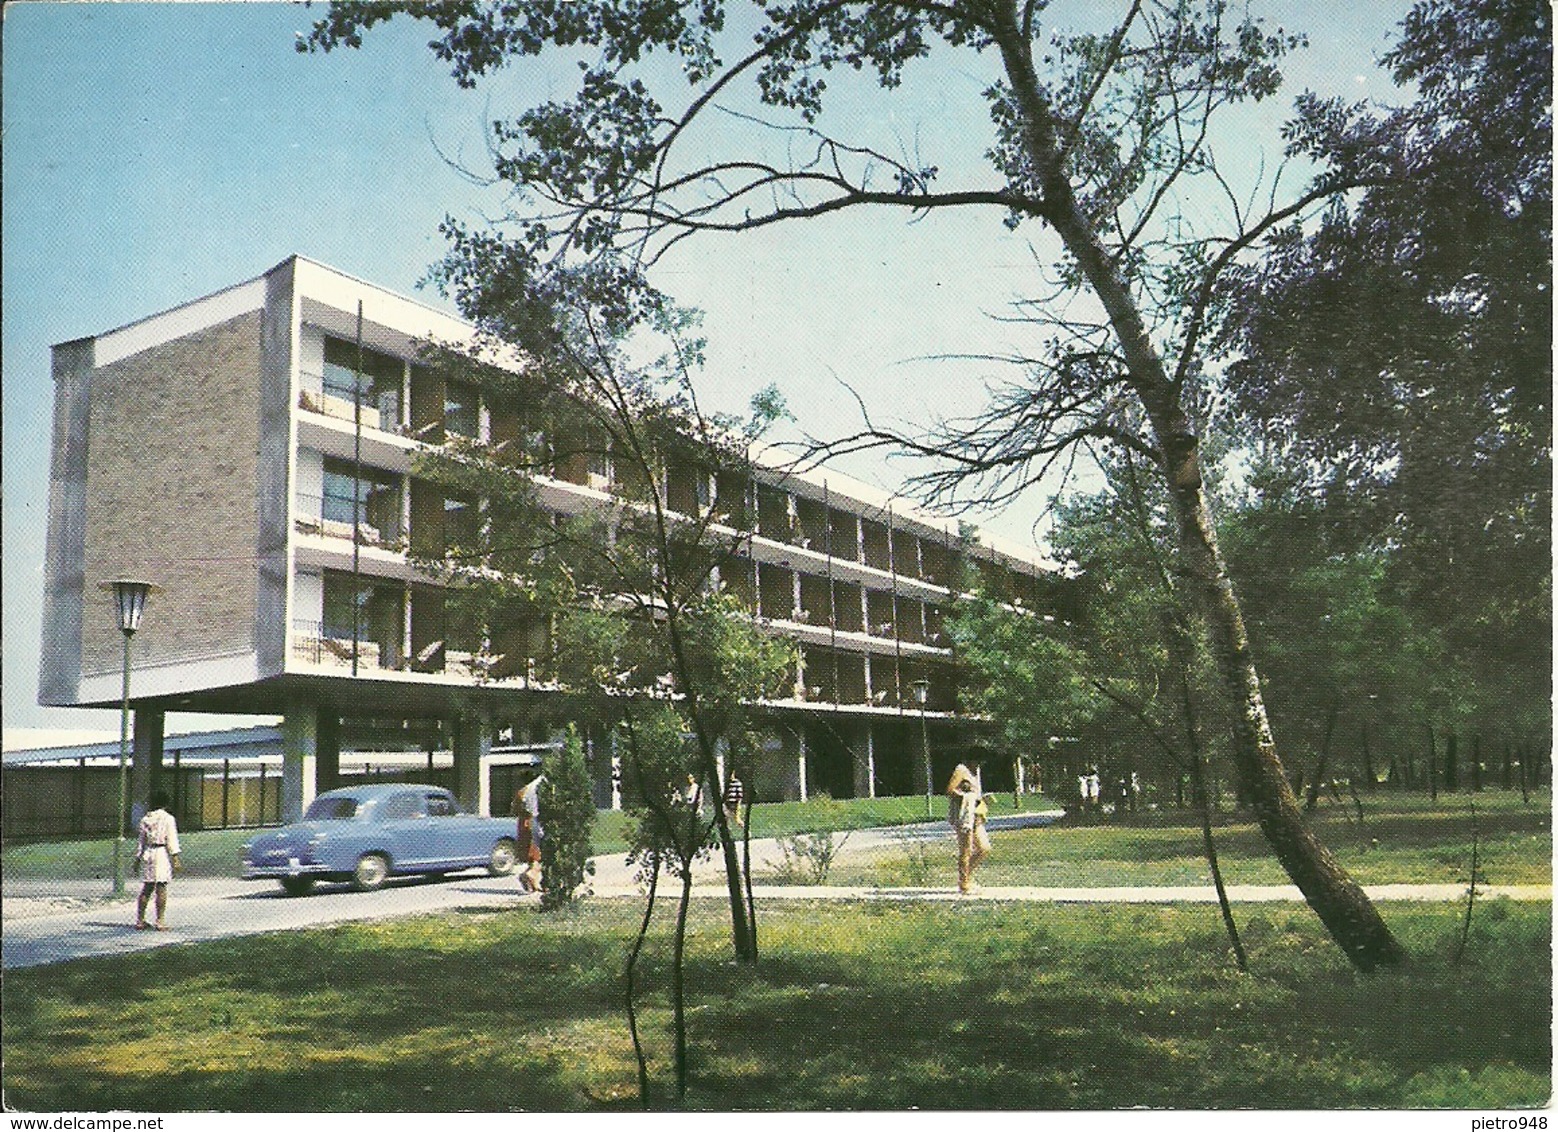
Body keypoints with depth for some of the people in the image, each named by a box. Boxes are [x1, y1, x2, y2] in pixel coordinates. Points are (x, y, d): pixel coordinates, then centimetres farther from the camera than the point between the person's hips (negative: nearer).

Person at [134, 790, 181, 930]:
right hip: (162, 853, -5)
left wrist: (137, 858, 21)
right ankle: (160, 922, -3)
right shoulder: (168, 818, -5)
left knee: (146, 889, 12)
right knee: (161, 889, -3)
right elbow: (171, 840, -9)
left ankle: (140, 921, 16)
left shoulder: (145, 819, 10)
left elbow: (140, 840, 14)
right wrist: (175, 858, -8)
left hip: (148, 854, 5)